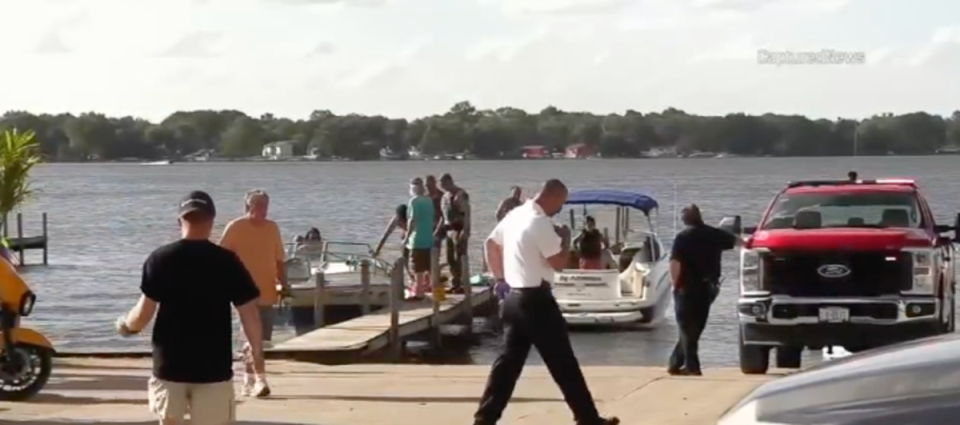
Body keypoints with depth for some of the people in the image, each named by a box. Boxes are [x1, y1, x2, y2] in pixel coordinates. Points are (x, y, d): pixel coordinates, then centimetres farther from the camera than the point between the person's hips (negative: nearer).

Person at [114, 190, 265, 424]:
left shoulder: (160, 259, -3)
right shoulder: (227, 261, -5)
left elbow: (144, 314, -5)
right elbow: (249, 313, -5)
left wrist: (126, 324, 17)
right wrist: (257, 352, 10)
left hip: (169, 363, 1)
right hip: (214, 366, -1)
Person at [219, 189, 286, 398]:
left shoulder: (272, 228, 10)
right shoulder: (235, 228, -5)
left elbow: (279, 260, 14)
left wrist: (283, 283, 3)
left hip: (267, 292, 5)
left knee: (259, 338, 10)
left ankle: (249, 379, 24)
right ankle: (258, 379, -15)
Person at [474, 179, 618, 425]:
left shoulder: (515, 215, 10)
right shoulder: (540, 222, -18)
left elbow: (491, 244, 19)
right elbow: (559, 263, -17)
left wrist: (500, 277, 19)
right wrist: (565, 239, -1)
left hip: (514, 298, 9)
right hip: (536, 299, -9)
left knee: (509, 359, 11)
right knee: (563, 362, 0)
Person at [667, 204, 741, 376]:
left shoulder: (683, 237, -9)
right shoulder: (714, 234, 6)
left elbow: (674, 263, -20)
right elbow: (736, 241, 24)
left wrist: (675, 283, -5)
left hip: (688, 288, -5)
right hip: (708, 287, 5)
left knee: (687, 328, 3)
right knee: (694, 328, 15)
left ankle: (691, 366, -2)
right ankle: (676, 364, 20)